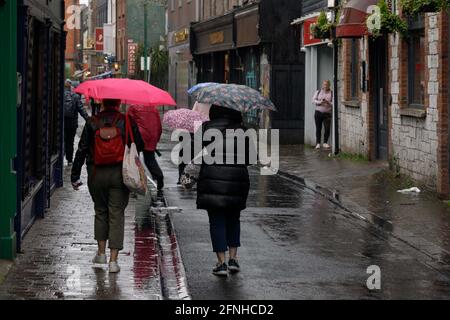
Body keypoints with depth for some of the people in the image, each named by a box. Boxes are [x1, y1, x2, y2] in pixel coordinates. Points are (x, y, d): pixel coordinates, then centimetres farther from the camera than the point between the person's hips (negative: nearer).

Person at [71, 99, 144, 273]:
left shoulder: (92, 123, -3)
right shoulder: (127, 122, -5)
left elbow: (82, 150, -2)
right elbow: (140, 146, 1)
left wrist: (75, 176, 4)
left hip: (97, 174, 1)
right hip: (120, 174, -1)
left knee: (100, 212, 19)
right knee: (116, 214, 2)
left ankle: (101, 253, 22)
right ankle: (113, 260, -3)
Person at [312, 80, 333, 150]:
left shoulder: (332, 93, 3)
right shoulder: (318, 92, 10)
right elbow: (313, 100, 3)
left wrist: (328, 103, -21)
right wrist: (320, 102, -14)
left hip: (327, 113, -1)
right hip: (318, 112, 1)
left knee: (327, 128, -8)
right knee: (318, 128, 3)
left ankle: (325, 142, 8)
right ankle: (318, 143, 11)